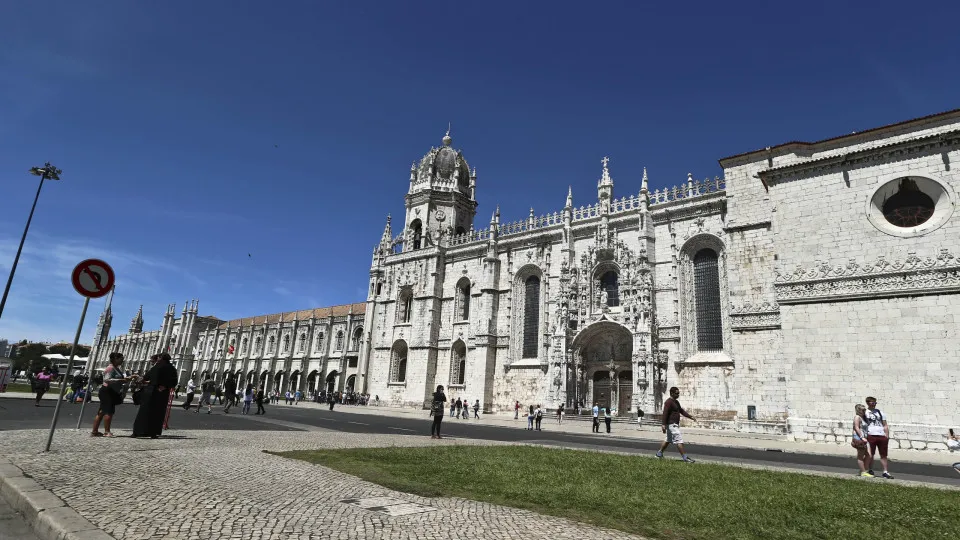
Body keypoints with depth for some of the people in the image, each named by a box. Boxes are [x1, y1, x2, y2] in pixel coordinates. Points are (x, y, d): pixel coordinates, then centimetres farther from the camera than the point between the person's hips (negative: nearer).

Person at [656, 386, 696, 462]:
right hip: (671, 425, -10)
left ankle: (659, 453, 25)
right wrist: (664, 425, -27)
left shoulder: (676, 402, 16)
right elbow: (665, 413, -22)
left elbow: (682, 411, 23)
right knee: (679, 440, -9)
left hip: (675, 424, 11)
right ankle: (684, 457, -5)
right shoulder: (668, 402, -16)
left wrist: (691, 417, 15)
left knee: (668, 440, 17)